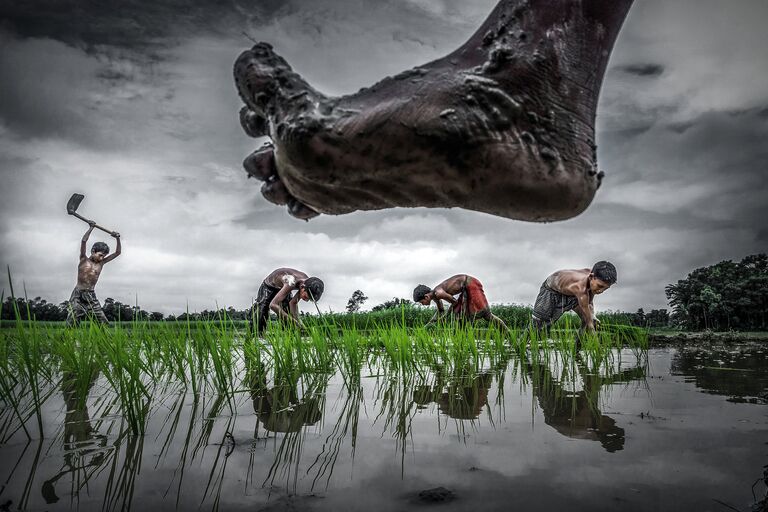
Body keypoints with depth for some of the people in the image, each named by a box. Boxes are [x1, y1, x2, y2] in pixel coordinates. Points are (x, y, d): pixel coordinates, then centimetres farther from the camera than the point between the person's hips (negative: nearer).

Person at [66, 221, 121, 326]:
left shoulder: (101, 263, 12)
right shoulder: (84, 260, 2)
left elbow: (117, 252, 15)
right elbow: (83, 241, -11)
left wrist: (117, 239, 5)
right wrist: (91, 228, -10)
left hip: (91, 296, 3)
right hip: (78, 295, -3)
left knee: (104, 324, -6)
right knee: (71, 325, -7)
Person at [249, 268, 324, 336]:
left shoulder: (308, 282, -26)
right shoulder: (291, 283, -48)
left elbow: (293, 303, -14)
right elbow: (272, 305, -54)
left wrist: (297, 321, -27)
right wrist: (294, 321, -54)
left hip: (282, 288, 5)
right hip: (269, 286, -5)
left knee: (287, 313, -10)